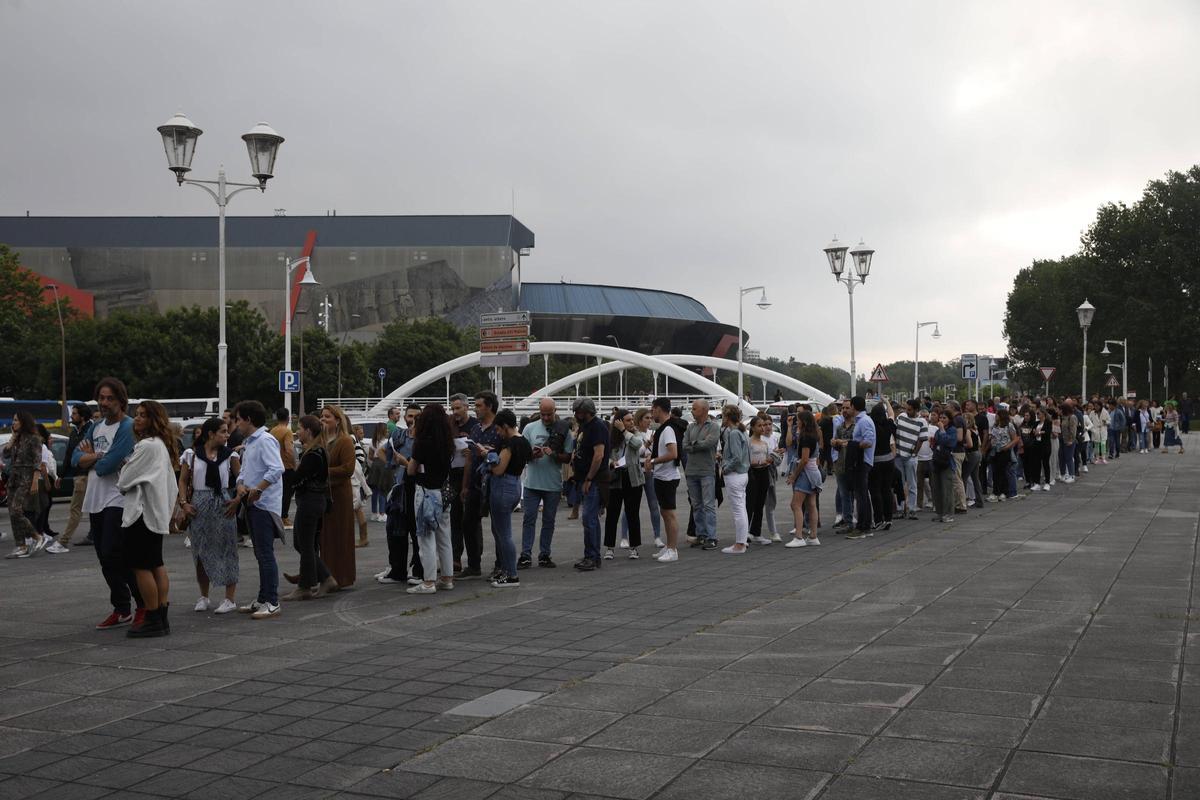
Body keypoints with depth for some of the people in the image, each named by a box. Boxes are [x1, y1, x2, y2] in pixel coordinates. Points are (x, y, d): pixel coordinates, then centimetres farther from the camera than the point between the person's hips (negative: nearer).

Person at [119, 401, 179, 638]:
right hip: (157, 512, 10)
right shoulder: (162, 445, 15)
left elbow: (125, 480, -13)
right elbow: (172, 485, 21)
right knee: (156, 565, 12)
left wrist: (120, 481, 9)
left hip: (143, 511, -10)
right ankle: (162, 618, 15)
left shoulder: (146, 446, -16)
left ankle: (152, 620, -4)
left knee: (141, 567, -6)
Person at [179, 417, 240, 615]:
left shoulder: (229, 455, 3)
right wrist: (184, 503, -3)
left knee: (226, 549, -1)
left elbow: (241, 478, 0)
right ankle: (204, 597, 22)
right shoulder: (192, 455, 4)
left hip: (223, 504, -1)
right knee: (201, 551, 8)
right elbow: (183, 481, 8)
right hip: (199, 506, 1)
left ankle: (230, 598, 5)